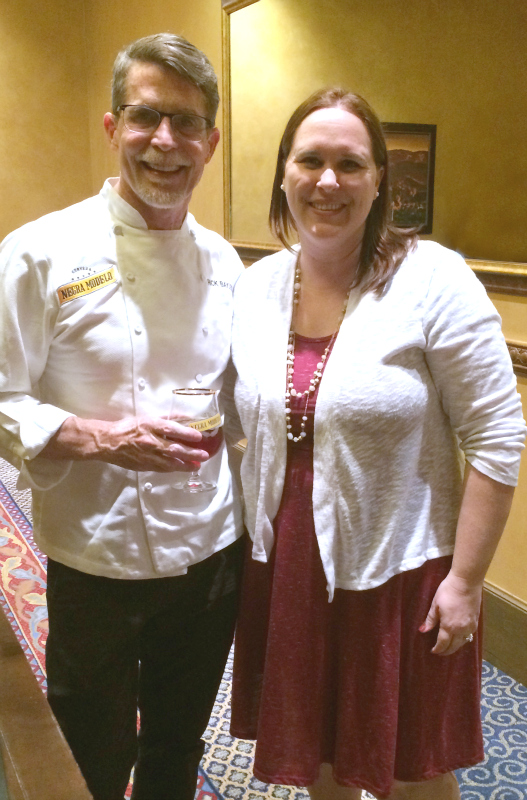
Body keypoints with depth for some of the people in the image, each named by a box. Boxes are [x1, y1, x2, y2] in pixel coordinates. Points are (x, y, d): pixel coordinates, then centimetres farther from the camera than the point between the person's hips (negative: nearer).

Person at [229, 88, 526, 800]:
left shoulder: (432, 280, -15)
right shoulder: (254, 286, 0)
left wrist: (464, 581, -12)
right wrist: (250, 542, 8)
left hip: (399, 573, -4)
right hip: (285, 569, 4)